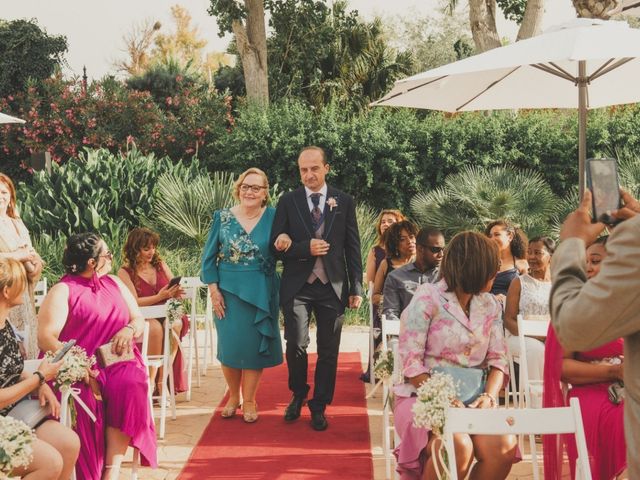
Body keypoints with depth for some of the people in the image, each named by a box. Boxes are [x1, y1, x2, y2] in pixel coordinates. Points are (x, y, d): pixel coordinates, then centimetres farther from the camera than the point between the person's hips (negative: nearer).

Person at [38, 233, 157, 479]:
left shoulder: (114, 283, 19)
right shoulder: (63, 291, 2)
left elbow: (139, 319, 20)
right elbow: (47, 337, -9)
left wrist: (129, 329, -6)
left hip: (117, 361, 4)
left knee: (131, 387, -30)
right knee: (86, 397, -35)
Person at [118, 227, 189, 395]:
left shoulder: (160, 265, 14)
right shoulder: (125, 272, 2)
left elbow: (175, 293, 15)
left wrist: (176, 292, -10)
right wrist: (160, 296, -18)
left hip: (167, 316, 3)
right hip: (142, 319, -3)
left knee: (174, 325, -34)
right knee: (156, 327, -38)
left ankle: (162, 382, -30)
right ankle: (150, 382, -31)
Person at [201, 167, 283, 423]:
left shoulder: (273, 217, -1)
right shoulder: (223, 217, -1)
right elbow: (209, 257, 3)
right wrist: (214, 290, -4)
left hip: (261, 293, 0)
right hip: (228, 291, 0)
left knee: (254, 345, 5)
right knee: (229, 344, 5)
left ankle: (249, 400, 21)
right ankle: (233, 396, 26)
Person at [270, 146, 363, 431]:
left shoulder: (344, 202, 5)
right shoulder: (288, 202, 3)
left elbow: (353, 247, 6)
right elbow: (277, 246, 2)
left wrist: (356, 288, 3)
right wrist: (306, 248, -15)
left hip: (332, 286, 1)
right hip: (297, 286, -1)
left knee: (328, 351, 6)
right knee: (296, 344, -11)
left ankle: (319, 407, 23)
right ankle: (298, 394, 17)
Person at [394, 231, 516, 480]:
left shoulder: (490, 306, 11)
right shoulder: (428, 298, -7)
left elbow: (498, 360, 5)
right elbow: (411, 362, -13)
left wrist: (488, 397, -14)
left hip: (471, 401, 5)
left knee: (505, 447, -23)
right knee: (458, 447, -33)